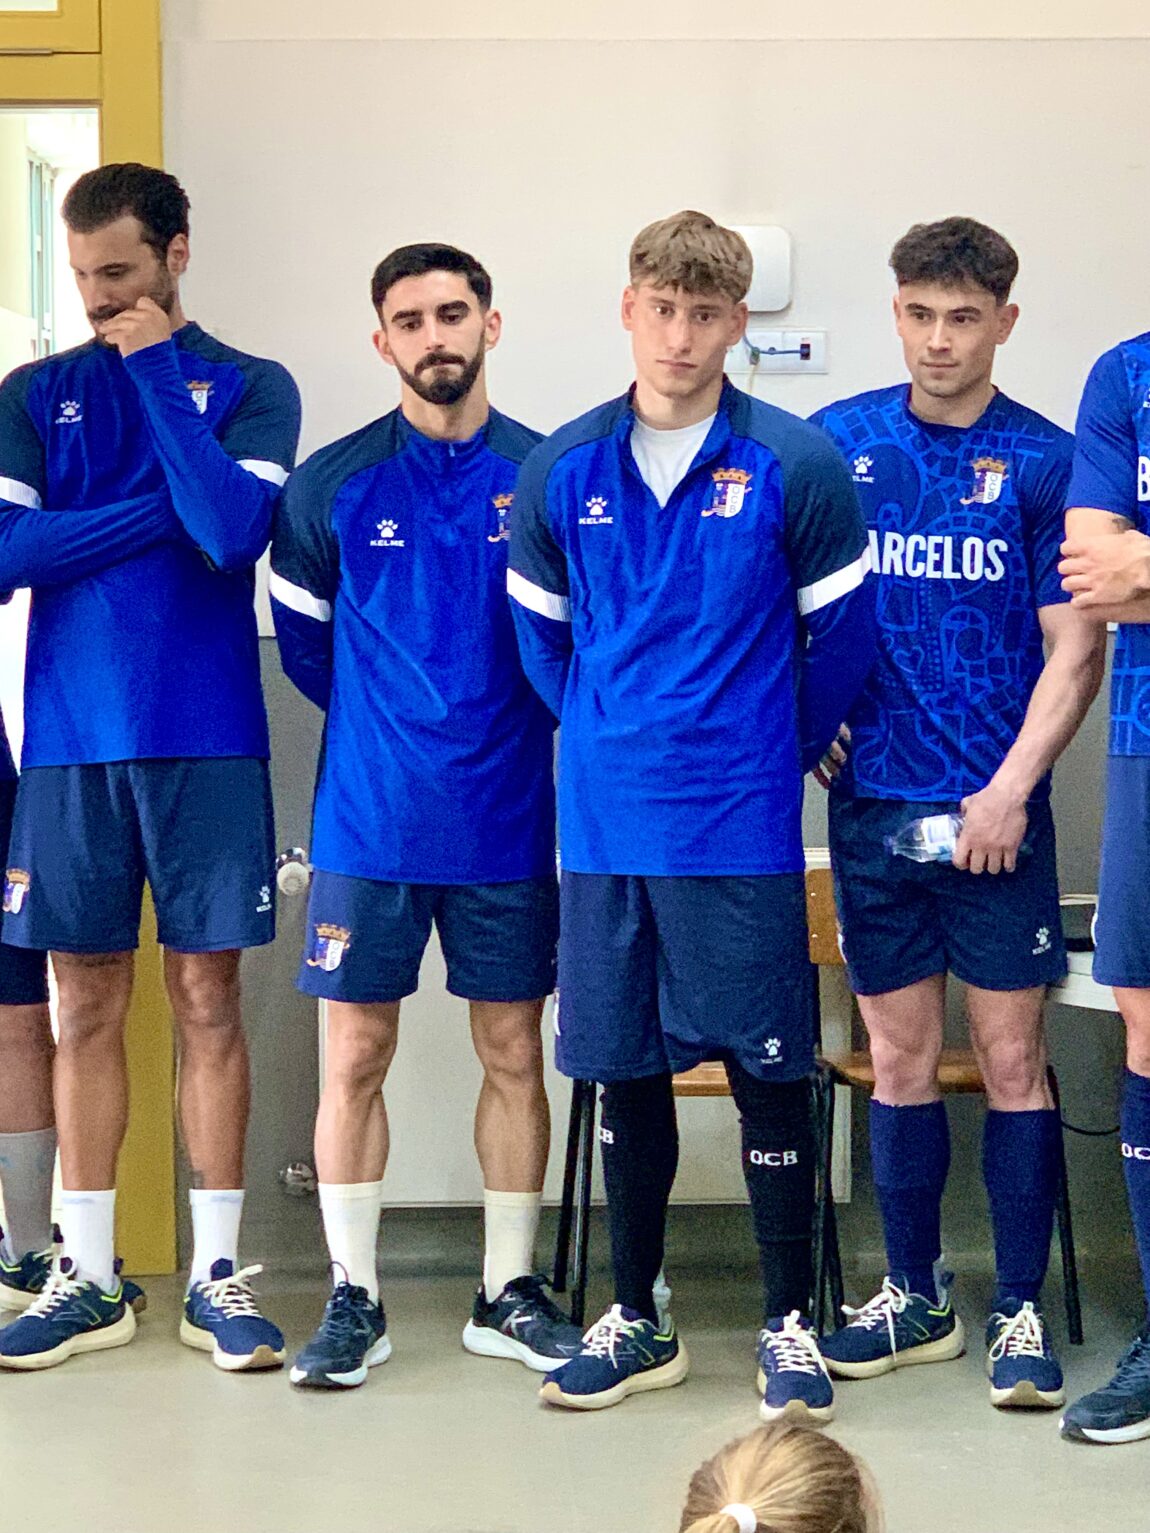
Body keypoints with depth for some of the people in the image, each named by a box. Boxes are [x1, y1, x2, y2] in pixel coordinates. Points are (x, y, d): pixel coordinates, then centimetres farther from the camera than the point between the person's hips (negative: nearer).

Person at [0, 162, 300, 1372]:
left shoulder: (249, 388, 3)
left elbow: (233, 531, -16)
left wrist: (157, 366, -12)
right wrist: (165, 508, -9)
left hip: (206, 741, -2)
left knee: (206, 1000, 2)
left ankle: (216, 1272, 11)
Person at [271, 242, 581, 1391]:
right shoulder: (333, 486, 0)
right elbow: (304, 642, 11)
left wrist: (502, 731, 7)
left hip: (508, 819, 1)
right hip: (368, 820, 0)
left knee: (515, 1054, 7)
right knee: (355, 1057, 1)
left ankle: (509, 1294, 18)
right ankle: (353, 1300, 11)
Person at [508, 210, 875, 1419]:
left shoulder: (796, 466, -5)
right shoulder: (562, 471, 3)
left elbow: (841, 635, 4)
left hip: (740, 823, -3)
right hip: (605, 822, 3)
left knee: (767, 1072, 1)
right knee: (625, 1072, 10)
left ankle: (788, 1323, 13)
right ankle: (634, 1322, 22)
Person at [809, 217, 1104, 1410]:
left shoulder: (1045, 461, -2)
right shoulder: (838, 443, 4)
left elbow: (1075, 649, -4)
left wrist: (1010, 788, -13)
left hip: (993, 813, -2)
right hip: (871, 805, 2)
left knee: (1011, 1058, 1)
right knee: (899, 1057, 10)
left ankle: (1020, 1311, 11)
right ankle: (914, 1298, 22)